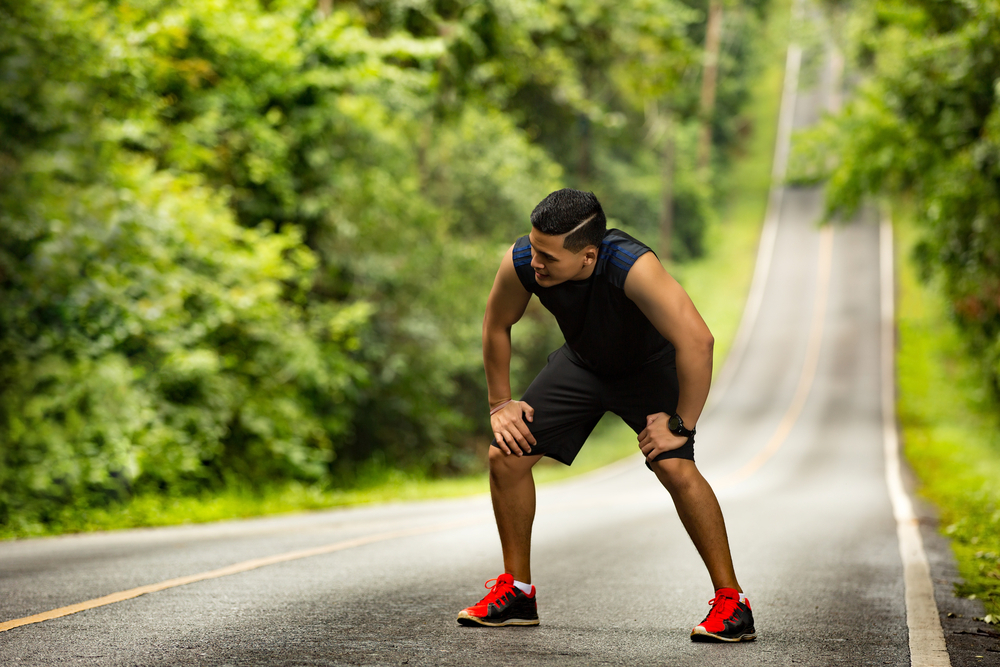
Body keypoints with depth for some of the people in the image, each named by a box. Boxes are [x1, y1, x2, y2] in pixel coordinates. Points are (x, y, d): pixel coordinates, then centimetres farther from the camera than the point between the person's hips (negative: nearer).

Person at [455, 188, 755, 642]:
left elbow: (697, 341, -40)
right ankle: (517, 592, 12)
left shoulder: (632, 267, -42)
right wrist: (500, 402, -2)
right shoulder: (520, 263, -28)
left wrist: (682, 425, -32)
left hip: (650, 364, -4)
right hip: (582, 362, 5)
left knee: (675, 467, -25)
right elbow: (496, 326, -5)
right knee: (505, 456, -5)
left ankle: (731, 603, -13)